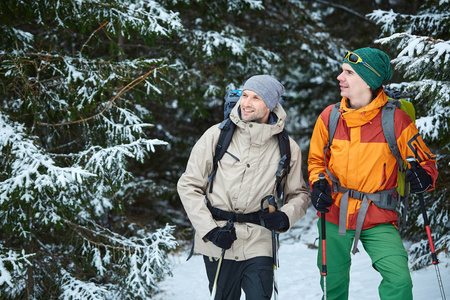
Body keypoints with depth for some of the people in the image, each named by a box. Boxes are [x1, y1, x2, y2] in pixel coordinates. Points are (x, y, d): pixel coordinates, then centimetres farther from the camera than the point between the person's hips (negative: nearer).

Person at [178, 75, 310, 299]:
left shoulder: (287, 148, 3)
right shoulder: (217, 135, -3)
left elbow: (299, 194, 15)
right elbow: (188, 186, 1)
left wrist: (285, 217, -8)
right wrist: (209, 230, -9)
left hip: (258, 244, 0)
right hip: (217, 244, 0)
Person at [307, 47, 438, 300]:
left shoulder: (396, 119, -11)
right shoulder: (329, 117, -3)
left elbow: (425, 160, 0)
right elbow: (316, 160, 13)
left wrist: (424, 177, -22)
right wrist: (318, 184, -7)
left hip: (378, 220, -3)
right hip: (334, 215, 3)